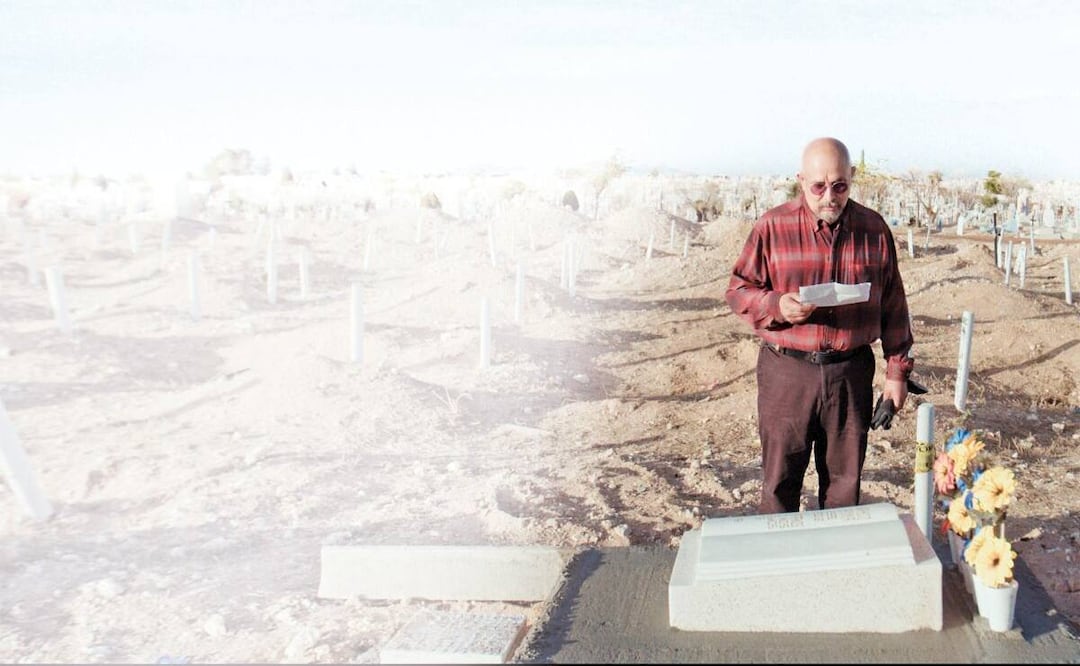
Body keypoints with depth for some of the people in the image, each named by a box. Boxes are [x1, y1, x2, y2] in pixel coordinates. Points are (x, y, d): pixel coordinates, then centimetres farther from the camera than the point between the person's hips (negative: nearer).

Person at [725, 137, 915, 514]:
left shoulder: (874, 229, 3)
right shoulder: (773, 227, -5)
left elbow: (893, 305, 9)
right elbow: (737, 291, -1)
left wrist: (897, 369, 7)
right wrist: (777, 306, -21)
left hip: (852, 373, 2)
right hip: (787, 373, -2)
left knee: (845, 479, 14)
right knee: (780, 480, 7)